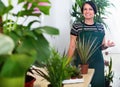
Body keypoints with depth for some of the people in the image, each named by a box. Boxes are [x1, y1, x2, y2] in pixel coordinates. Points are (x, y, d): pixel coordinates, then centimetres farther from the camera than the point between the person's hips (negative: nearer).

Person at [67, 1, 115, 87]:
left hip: (98, 62, 3)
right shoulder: (76, 26, -3)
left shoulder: (100, 26, 6)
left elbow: (102, 46, 14)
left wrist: (106, 45, -8)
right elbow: (72, 46, -2)